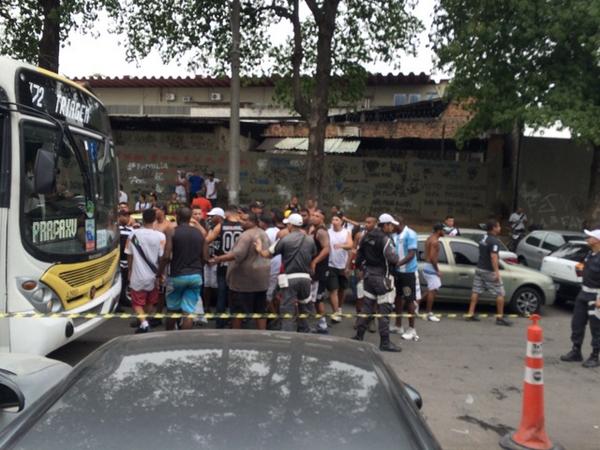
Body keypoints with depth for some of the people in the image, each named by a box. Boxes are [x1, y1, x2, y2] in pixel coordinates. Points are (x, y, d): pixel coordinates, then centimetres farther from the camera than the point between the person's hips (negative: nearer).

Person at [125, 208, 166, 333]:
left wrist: (130, 271, 17)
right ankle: (145, 324, 29)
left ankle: (143, 322, -12)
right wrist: (159, 275, 3)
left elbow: (129, 255, 2)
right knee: (150, 303, 19)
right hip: (153, 276, 1)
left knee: (137, 303, 9)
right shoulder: (160, 236, -11)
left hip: (137, 275, -1)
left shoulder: (133, 234, -6)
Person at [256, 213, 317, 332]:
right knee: (304, 309, 20)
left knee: (288, 311, 0)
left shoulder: (285, 239, -7)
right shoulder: (310, 240, 5)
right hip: (305, 278, 4)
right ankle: (304, 332, 30)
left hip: (290, 278, -4)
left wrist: (260, 250, 17)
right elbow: (314, 257, 16)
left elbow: (267, 254, -3)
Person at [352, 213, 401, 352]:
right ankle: (385, 342, 1)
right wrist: (396, 259, 0)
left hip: (368, 275, 8)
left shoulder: (366, 237, 8)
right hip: (381, 277, -8)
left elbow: (359, 256, 12)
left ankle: (359, 336, 21)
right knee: (385, 309, -2)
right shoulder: (385, 239, -16)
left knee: (367, 306, 16)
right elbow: (393, 259, -21)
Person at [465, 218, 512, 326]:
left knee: (476, 291, 8)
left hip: (479, 269, 9)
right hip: (489, 271, -9)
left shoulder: (483, 239, 11)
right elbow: (493, 257, -25)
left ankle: (470, 314, 9)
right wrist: (497, 272, -27)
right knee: (500, 293, 0)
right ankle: (500, 318, 3)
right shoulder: (494, 241, -17)